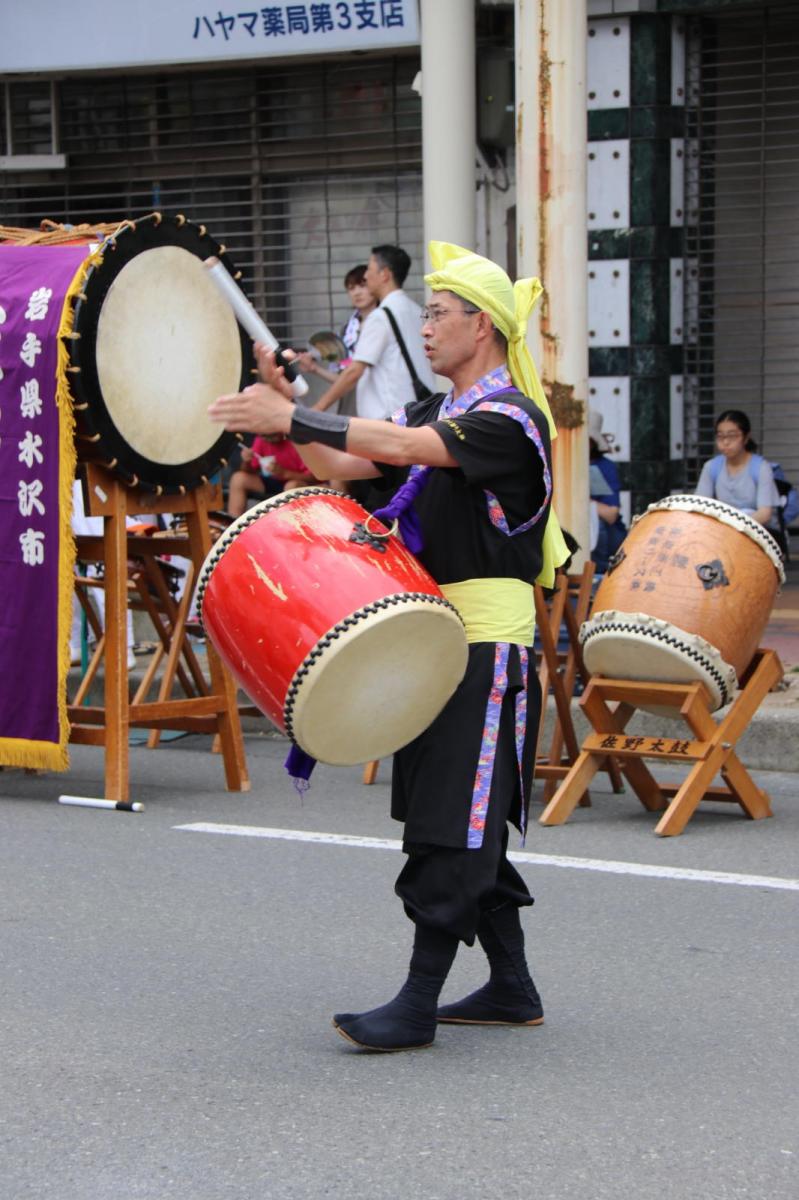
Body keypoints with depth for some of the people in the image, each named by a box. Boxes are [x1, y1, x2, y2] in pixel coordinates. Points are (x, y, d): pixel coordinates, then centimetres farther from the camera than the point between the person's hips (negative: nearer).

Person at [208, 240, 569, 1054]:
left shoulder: (510, 416, -12)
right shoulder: (436, 412, 17)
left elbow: (401, 447, -25)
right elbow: (342, 465, 12)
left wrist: (286, 417, -25)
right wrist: (288, 409, -2)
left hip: (487, 650, -9)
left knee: (452, 828, -8)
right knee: (468, 827, 13)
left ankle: (418, 1005, -5)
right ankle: (511, 988, 21)